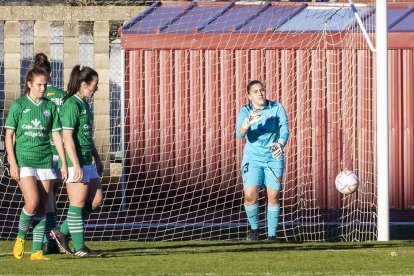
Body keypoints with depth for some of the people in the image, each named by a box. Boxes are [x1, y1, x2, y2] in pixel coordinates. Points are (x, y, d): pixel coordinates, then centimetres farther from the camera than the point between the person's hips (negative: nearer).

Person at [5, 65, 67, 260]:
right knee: (32, 202, -19)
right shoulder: (18, 105, -1)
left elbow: (56, 135, 12)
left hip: (44, 162, 4)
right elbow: (9, 136, -1)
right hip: (24, 160, -4)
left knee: (41, 208, 1)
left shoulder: (50, 107, 9)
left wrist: (64, 163, 7)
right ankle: (20, 237, 4)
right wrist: (12, 163, -10)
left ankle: (37, 250, 4)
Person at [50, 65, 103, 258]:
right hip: (76, 162, -10)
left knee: (96, 200, 9)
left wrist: (97, 159, 25)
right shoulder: (71, 105, -14)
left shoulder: (84, 105, 15)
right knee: (78, 204, -4)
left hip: (87, 162, 10)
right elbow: (67, 137, -19)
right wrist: (76, 166, -22)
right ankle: (79, 247, 2)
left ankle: (62, 232, 16)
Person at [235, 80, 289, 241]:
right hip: (252, 158, 0)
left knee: (273, 196, -3)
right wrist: (247, 124, -44)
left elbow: (284, 130, -12)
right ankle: (254, 228, 10)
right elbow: (239, 134, -22)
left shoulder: (277, 108, -6)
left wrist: (280, 144, -34)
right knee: (250, 195, -13)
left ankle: (272, 234, 8)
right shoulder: (245, 112, -7)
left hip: (274, 157, 1)